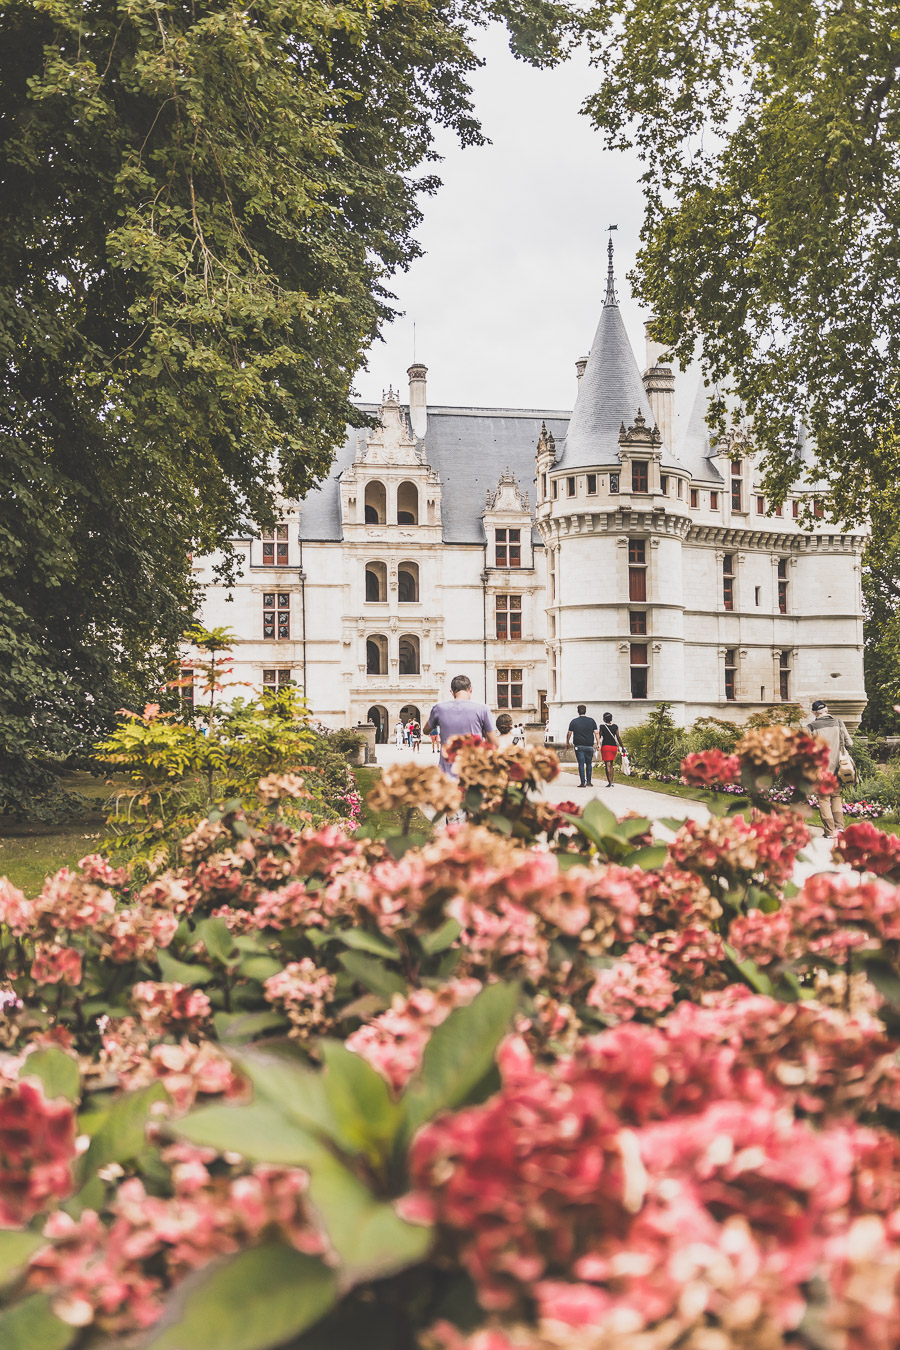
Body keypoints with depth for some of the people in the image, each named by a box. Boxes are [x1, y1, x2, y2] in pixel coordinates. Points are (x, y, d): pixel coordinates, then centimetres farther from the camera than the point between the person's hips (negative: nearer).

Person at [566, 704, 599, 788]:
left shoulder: (574, 721, -1)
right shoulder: (591, 721, 2)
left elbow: (569, 733, 3)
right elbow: (596, 732, -1)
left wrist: (567, 742, 18)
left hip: (579, 746, -1)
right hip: (589, 746, 1)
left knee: (581, 764, -1)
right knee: (589, 764, 14)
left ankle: (583, 782, -5)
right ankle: (588, 781, 14)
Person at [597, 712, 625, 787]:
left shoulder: (602, 726, -5)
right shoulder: (615, 726, 4)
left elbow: (599, 736, 1)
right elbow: (618, 737, 2)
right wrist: (622, 747, 8)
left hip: (605, 746, -4)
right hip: (614, 746, 4)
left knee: (607, 765, -5)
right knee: (611, 764, 17)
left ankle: (609, 783, -11)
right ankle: (611, 781, 16)